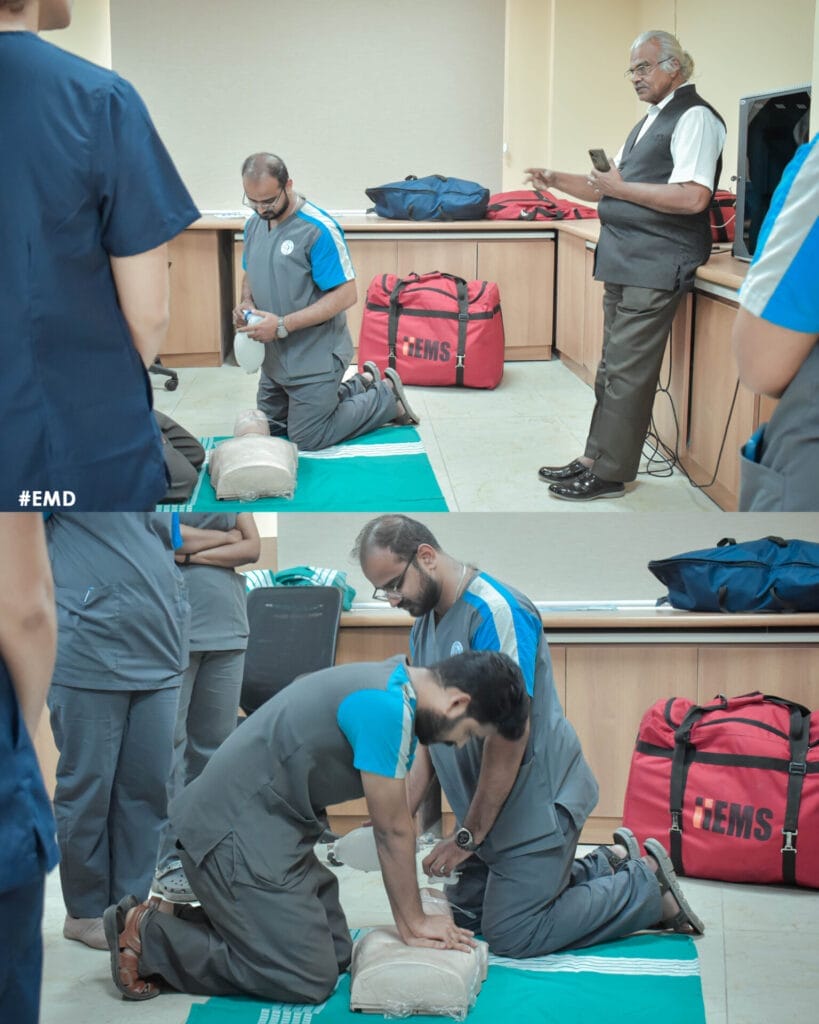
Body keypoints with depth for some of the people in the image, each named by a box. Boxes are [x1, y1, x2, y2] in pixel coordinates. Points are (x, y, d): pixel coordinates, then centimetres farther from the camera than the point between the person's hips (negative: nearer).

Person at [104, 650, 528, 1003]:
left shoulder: (393, 684, 8)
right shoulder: (386, 708, -23)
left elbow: (392, 824, 13)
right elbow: (392, 830, -13)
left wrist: (413, 919, 13)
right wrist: (413, 922, 1)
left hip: (269, 824, 10)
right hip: (236, 830, -10)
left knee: (336, 953, 9)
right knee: (308, 980, -9)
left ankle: (191, 917, 17)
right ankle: (148, 936, -2)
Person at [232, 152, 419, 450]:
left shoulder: (319, 230, -22)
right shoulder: (254, 224, 3)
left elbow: (345, 295, -23)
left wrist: (283, 325, -27)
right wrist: (246, 303, -5)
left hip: (314, 358, -8)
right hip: (274, 357, 8)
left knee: (308, 441, 1)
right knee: (270, 429, 22)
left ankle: (386, 397, 18)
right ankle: (361, 384, 31)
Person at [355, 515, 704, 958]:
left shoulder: (495, 611, -22)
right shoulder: (424, 625, 7)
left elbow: (510, 734, -25)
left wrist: (468, 836, -19)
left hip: (534, 800, -9)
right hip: (484, 807, 9)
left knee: (511, 937, -6)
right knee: (466, 914, 15)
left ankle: (647, 886, 9)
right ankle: (610, 864, 24)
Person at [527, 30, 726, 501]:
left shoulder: (694, 118, -10)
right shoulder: (650, 122, 20)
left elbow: (693, 197, -22)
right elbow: (612, 186, 23)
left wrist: (621, 188, -18)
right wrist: (559, 181, 9)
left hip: (656, 266, -10)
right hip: (624, 263, 10)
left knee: (627, 372, -7)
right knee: (614, 367, 13)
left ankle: (609, 474, -2)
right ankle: (595, 458, 20)